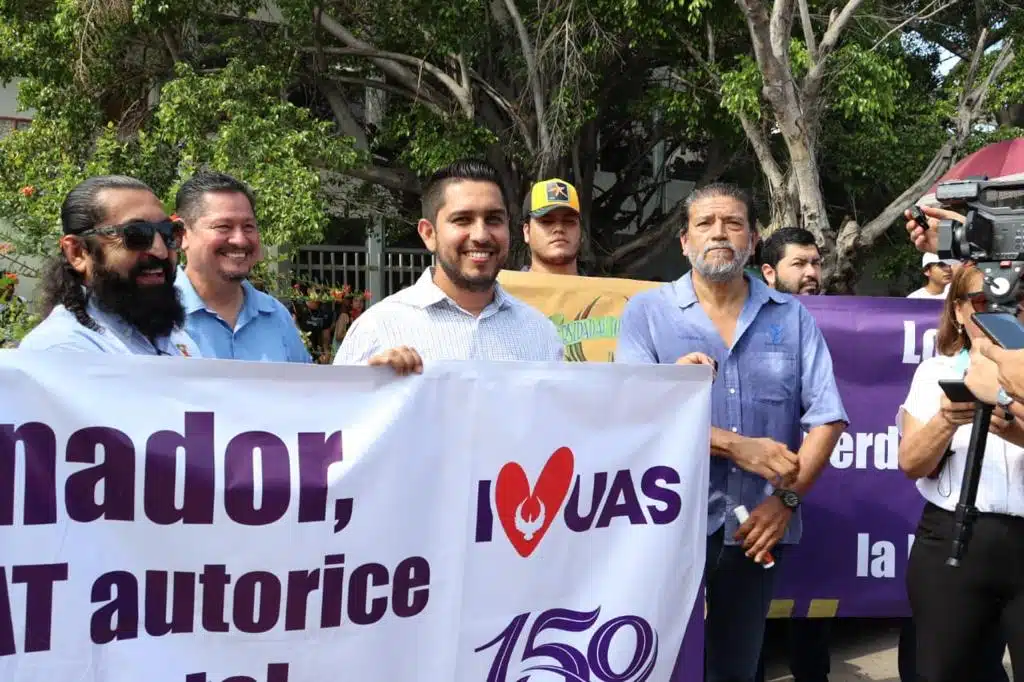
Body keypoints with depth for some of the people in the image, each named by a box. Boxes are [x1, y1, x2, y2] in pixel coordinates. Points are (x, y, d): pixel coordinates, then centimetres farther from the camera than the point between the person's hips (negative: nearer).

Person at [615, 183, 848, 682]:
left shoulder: (791, 317, 7)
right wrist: (736, 446, -16)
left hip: (758, 525, 3)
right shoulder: (647, 311, -1)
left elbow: (826, 417, 2)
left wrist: (787, 498, -9)